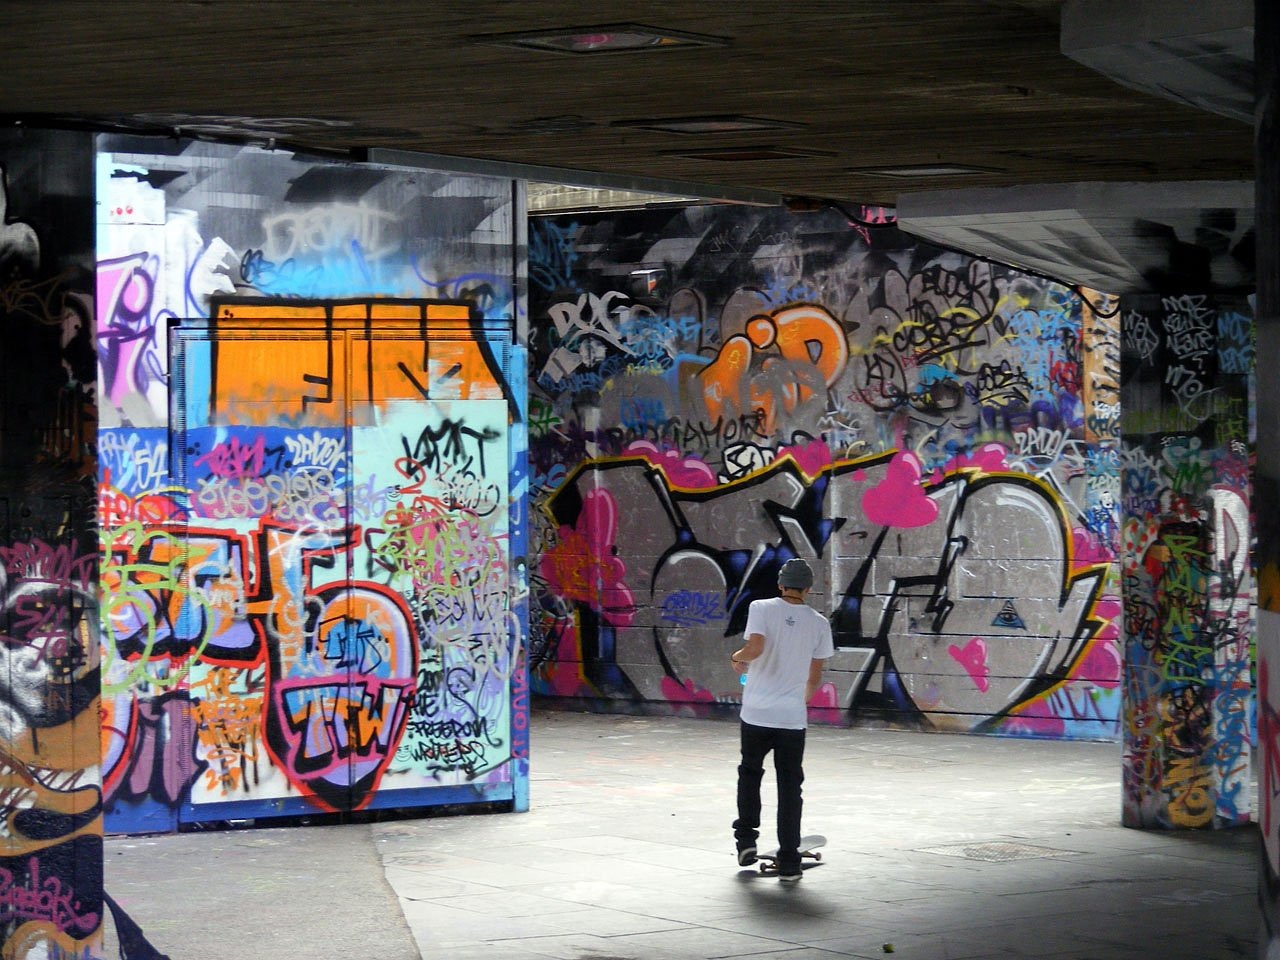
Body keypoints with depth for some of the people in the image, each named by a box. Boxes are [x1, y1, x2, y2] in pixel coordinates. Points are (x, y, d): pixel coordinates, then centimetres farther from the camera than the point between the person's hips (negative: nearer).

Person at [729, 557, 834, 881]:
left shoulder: (761, 608, -4)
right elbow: (815, 676, 8)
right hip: (793, 716, 1)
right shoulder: (819, 623, 3)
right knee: (789, 786, 5)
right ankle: (788, 862, 3)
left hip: (756, 712, -1)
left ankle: (746, 839, 17)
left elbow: (755, 647, -19)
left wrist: (738, 657, 3)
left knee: (749, 772, 22)